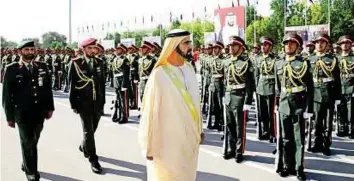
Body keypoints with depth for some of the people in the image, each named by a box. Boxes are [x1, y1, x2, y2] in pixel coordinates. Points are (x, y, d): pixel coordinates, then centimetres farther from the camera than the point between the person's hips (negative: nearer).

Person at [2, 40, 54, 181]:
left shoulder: (42, 67, 5)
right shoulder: (11, 69, -4)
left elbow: (48, 89, 9)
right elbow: (6, 94, -4)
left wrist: (50, 107, 5)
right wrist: (9, 116, -6)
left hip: (39, 112, 3)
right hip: (22, 113, -3)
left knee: (33, 141, 16)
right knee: (27, 142, 5)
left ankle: (26, 164, 39)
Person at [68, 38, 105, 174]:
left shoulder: (99, 62, 5)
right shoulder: (76, 63, -7)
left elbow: (101, 82, 9)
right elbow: (71, 85, -5)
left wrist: (102, 101, 7)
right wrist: (73, 104, -7)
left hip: (97, 102, 4)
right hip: (84, 102, -4)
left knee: (92, 129, 15)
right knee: (88, 131, -3)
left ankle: (84, 147, 43)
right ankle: (93, 159, 7)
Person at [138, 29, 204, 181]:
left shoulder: (189, 69, 0)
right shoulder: (159, 75, -19)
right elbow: (150, 111, -15)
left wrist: (199, 129, 13)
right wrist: (150, 147, -11)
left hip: (190, 140, 6)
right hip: (168, 143, -6)